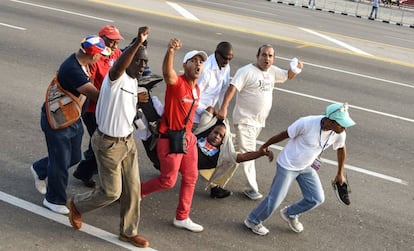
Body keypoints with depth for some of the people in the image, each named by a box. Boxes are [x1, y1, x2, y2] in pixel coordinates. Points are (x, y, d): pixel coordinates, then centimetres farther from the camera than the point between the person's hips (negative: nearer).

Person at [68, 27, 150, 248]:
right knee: (111, 192, 4)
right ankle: (77, 205, 33)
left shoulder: (133, 82, 5)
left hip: (128, 141, 8)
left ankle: (128, 232, 29)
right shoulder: (116, 78, -22)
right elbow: (119, 65, -48)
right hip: (108, 144, -8)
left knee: (132, 188, 12)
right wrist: (138, 42, -62)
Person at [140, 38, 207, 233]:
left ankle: (182, 218, 27)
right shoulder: (177, 83, -18)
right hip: (170, 139, -8)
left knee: (190, 177, 13)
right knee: (168, 180, 2)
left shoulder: (196, 89, 8)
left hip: (188, 138, 8)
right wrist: (171, 51, -60)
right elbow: (167, 72, -42)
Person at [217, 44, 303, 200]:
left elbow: (288, 76, 23)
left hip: (260, 121, 7)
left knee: (243, 149, 20)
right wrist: (224, 108, -34)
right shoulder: (246, 71, -15)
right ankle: (251, 188, -2)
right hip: (245, 120, -7)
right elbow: (232, 88, -23)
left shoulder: (272, 71, 7)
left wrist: (296, 69, 0)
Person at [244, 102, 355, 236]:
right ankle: (253, 221, 26)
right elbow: (284, 135, -16)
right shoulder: (306, 123, -32)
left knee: (317, 199, 3)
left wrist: (340, 174, 17)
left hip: (306, 167, 6)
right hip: (287, 165, -6)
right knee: (274, 200, -2)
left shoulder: (339, 133, -16)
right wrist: (265, 146, -1)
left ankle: (290, 214, 30)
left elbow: (341, 148, 7)